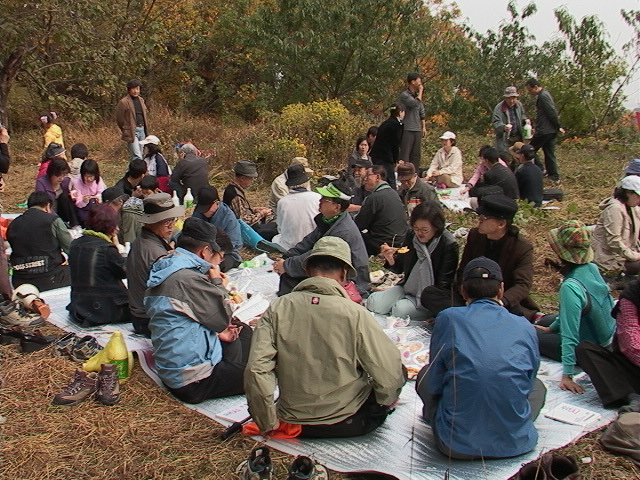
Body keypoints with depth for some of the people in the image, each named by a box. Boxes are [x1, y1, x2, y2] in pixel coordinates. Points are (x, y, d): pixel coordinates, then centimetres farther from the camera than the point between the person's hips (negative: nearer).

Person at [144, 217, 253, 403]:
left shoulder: (167, 272, 9)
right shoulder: (187, 279, -23)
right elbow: (223, 319, -14)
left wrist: (216, 330, 6)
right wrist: (218, 285, -2)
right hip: (194, 381, -10)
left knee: (243, 331, 20)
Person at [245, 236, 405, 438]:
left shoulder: (278, 308, -11)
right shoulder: (354, 313, -19)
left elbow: (256, 370, -17)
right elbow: (389, 374, -16)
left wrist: (267, 423, -5)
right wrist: (384, 402, 6)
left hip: (294, 422, 3)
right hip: (347, 424, -3)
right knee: (399, 374, 19)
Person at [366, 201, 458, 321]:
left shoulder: (449, 245, -19)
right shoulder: (411, 236, -5)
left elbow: (444, 283, -14)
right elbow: (399, 268, 5)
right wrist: (390, 259, -17)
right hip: (407, 288, 5)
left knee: (400, 310, -28)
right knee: (373, 302, -9)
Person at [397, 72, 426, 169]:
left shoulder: (417, 96, 16)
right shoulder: (404, 95, -8)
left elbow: (422, 113, 23)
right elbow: (416, 104, -24)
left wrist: (424, 127, 17)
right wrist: (420, 91, -11)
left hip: (417, 130, 8)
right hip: (407, 130, -7)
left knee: (416, 155, 7)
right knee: (405, 155, -7)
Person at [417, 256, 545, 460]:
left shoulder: (448, 318, -6)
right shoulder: (525, 327, -1)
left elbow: (434, 384, 0)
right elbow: (528, 382, 11)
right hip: (515, 443, 2)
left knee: (425, 375, 25)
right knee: (538, 386, 32)